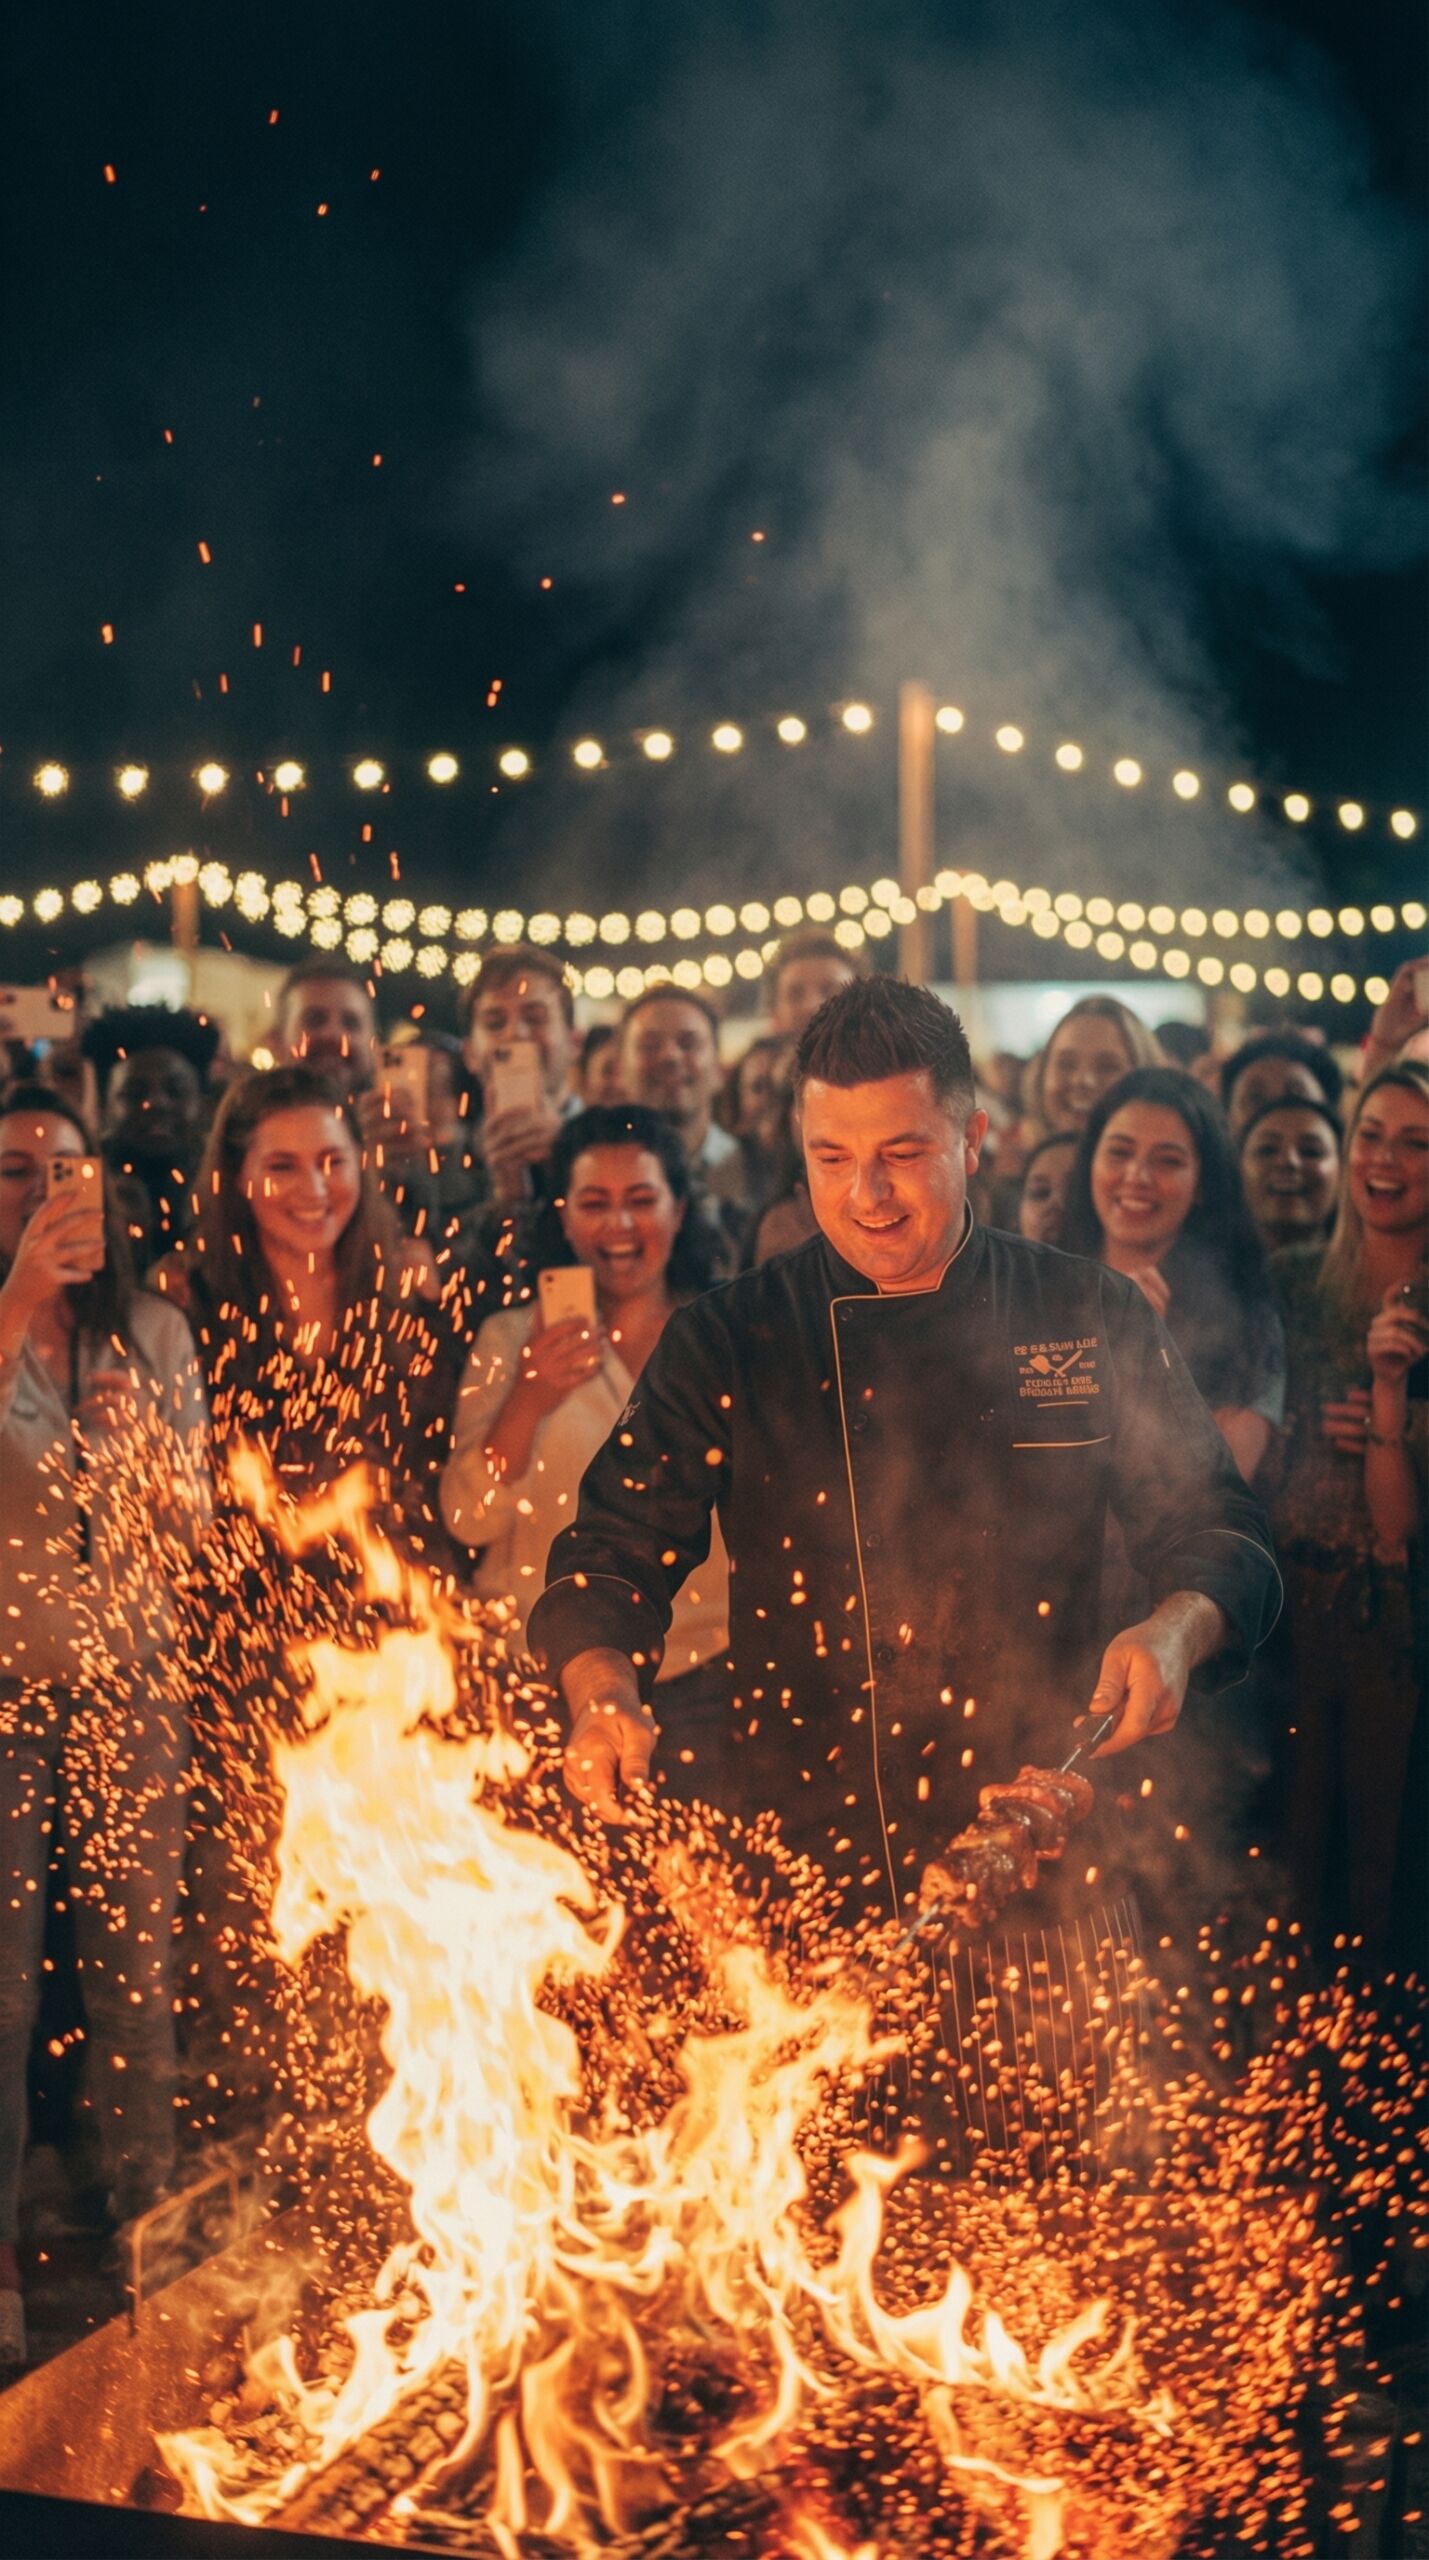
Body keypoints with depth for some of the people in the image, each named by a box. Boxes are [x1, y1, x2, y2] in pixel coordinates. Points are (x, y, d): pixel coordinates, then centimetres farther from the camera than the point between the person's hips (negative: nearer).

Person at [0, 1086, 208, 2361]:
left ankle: (149, 2216, 23)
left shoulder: (153, 1334, 7)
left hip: (129, 1680, 3)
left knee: (140, 1959, 8)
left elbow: (191, 1526, 9)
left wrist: (149, 1454, -10)